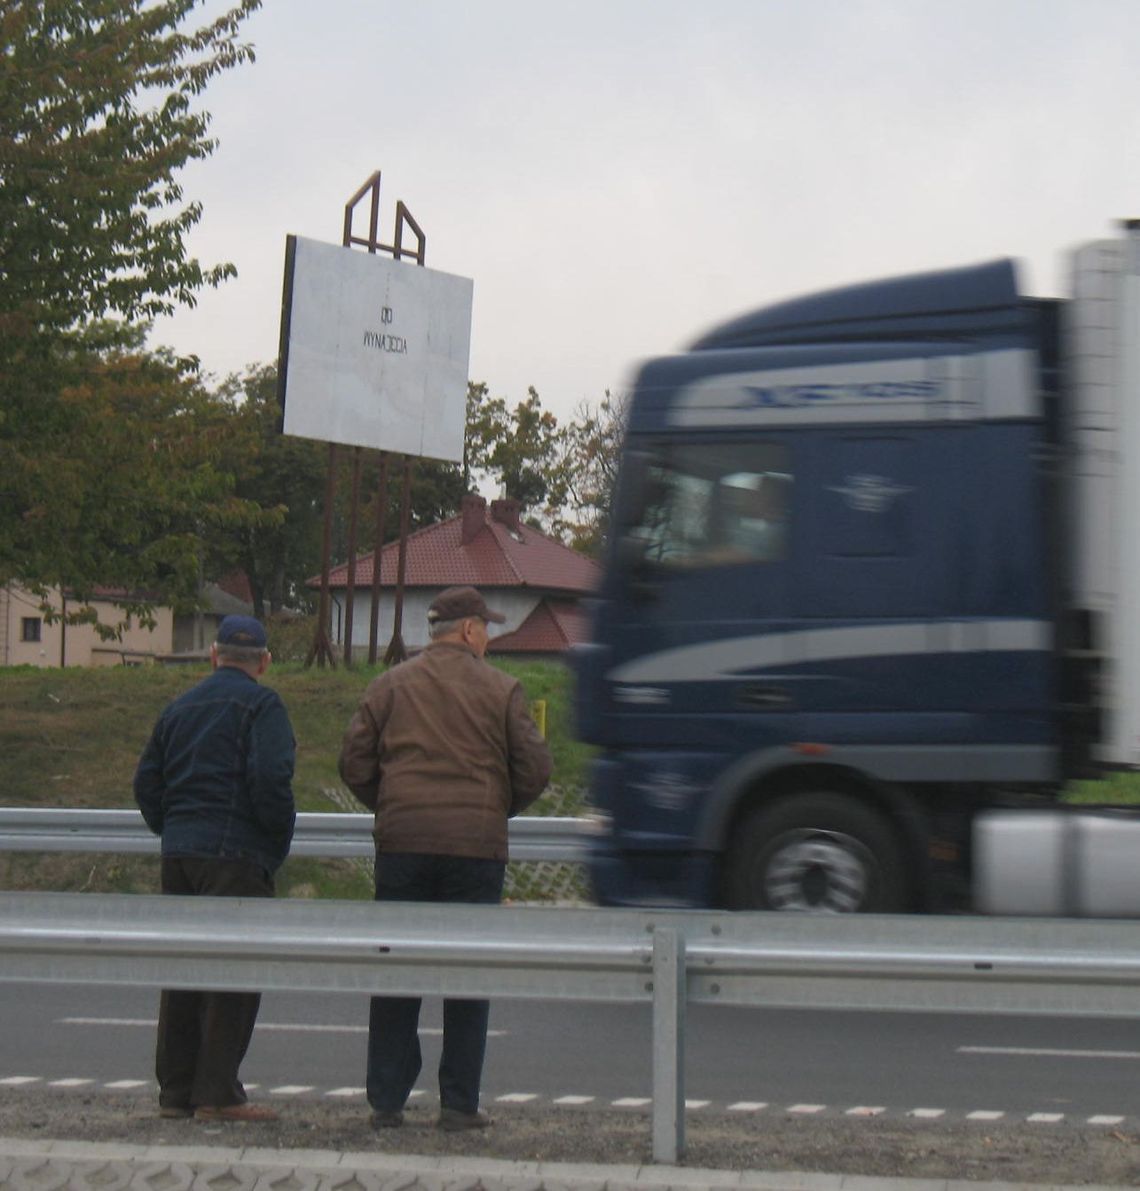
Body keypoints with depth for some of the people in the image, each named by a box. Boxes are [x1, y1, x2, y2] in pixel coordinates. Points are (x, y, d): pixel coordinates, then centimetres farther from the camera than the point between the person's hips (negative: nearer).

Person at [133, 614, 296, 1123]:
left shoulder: (180, 707, 16)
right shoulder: (260, 704, -5)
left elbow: (146, 781, 15)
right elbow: (270, 779, -17)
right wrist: (280, 838, -4)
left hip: (178, 852, 7)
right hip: (235, 854, -7)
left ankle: (175, 1089, 15)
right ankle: (217, 1093, -6)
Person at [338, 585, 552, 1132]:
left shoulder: (389, 686, 8)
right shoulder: (500, 689, 2)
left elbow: (354, 762, 5)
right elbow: (535, 768, 0)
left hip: (402, 842, 2)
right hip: (477, 844, -2)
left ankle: (386, 1101, 8)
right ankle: (459, 1103, 5)